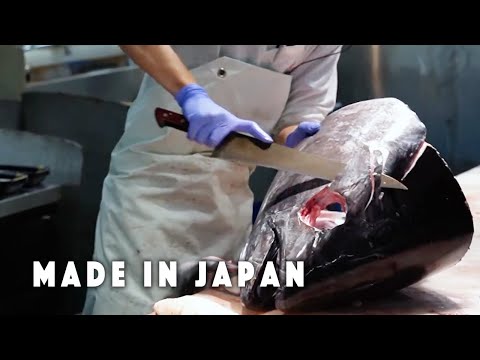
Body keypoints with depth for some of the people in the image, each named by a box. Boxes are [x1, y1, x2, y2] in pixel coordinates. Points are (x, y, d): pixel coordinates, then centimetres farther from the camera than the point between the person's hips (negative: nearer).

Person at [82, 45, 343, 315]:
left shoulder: (325, 47, -1)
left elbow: (303, 116, 0)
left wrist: (297, 140, -22)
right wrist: (190, 93, -36)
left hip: (230, 195, 4)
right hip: (151, 177, -3)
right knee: (130, 304, -5)